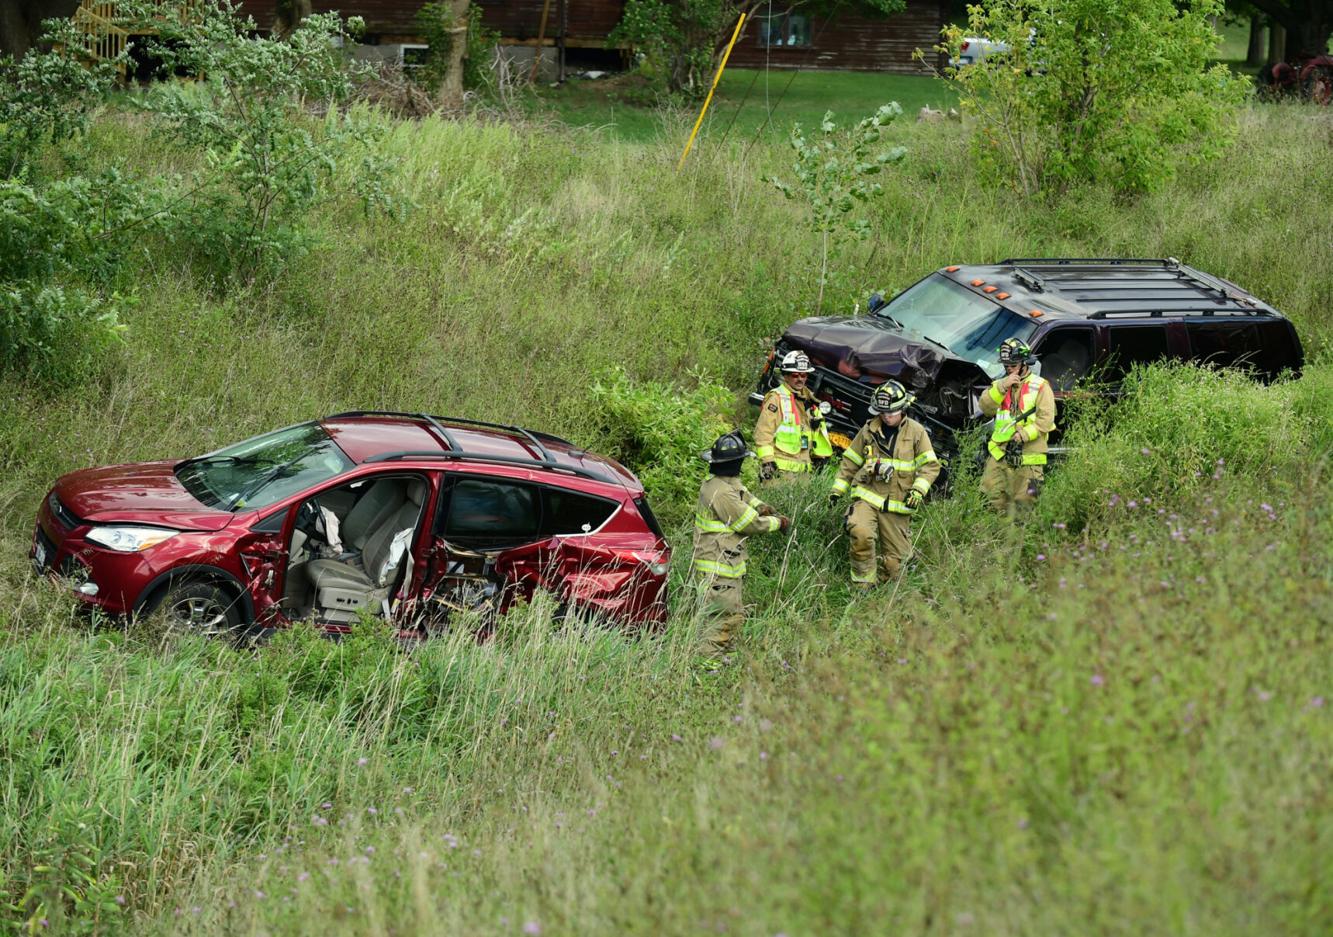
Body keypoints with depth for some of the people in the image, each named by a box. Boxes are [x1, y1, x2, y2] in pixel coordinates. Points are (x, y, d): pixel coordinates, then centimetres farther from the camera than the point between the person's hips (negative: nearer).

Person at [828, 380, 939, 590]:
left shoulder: (916, 432, 4)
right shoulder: (869, 431, 9)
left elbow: (930, 465, 2)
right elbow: (850, 461, 18)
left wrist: (919, 489, -13)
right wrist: (838, 488, 11)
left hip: (898, 505, 0)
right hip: (867, 497, 0)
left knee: (895, 558, 1)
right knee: (861, 534, -28)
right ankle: (863, 585, -16)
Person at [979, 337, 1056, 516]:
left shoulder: (1040, 387, -1)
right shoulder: (1000, 384, 16)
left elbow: (1046, 420, -11)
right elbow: (986, 407, -1)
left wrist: (1024, 434, -22)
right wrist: (1002, 387, -12)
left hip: (1028, 457, -4)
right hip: (999, 454, 4)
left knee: (1022, 501, 0)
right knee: (990, 493, -4)